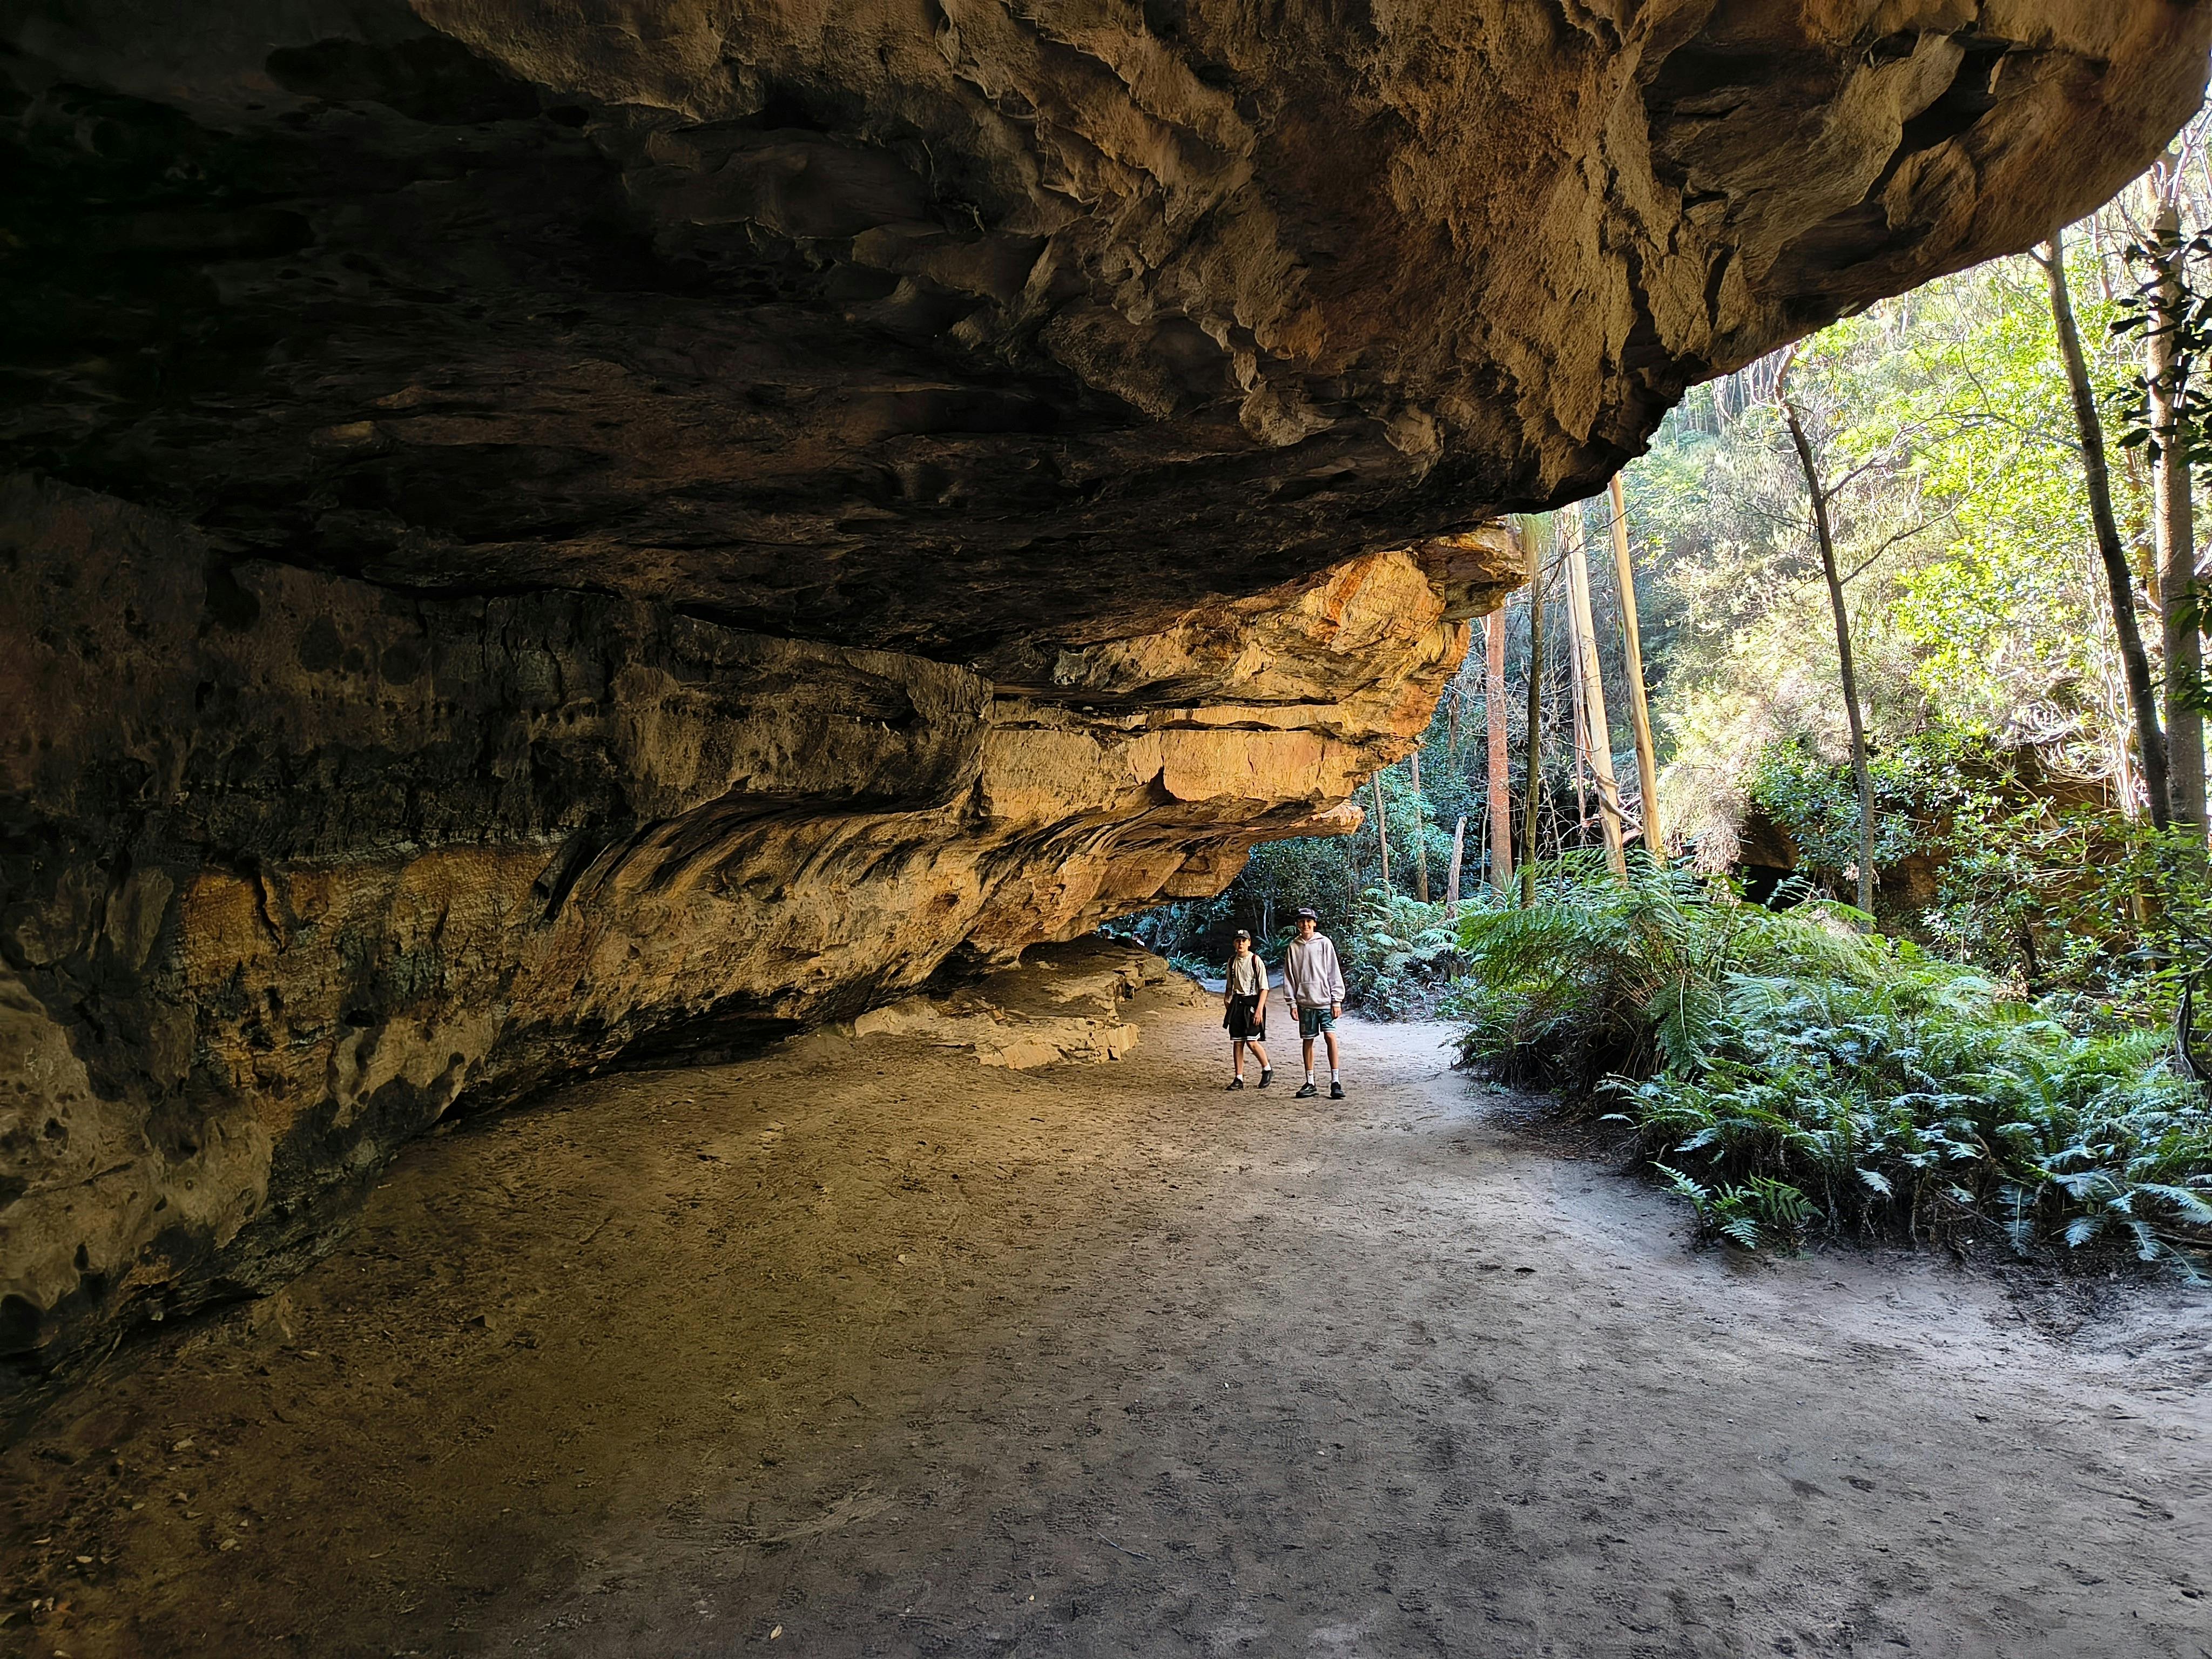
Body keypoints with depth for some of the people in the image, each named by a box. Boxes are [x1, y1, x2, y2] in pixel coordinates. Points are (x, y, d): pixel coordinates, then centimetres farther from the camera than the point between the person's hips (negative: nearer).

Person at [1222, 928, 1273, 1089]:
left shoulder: (1256, 961, -7)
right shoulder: (1232, 961, 9)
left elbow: (1264, 988, -9)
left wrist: (1259, 1009, -16)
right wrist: (1226, 1001, 8)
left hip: (1252, 1002, -5)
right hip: (1237, 1003, 5)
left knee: (1252, 1042, -10)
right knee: (1237, 1042, 4)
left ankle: (1267, 1070, 13)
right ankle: (1239, 1078, 11)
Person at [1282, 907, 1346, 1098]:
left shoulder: (1325, 943, 1)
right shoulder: (1293, 947, 7)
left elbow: (1334, 973, 0)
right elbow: (1289, 977, 8)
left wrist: (1337, 1001, -4)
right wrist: (1292, 1003, 2)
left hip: (1325, 1001, -2)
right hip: (1305, 1002, 2)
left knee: (1331, 1036, -11)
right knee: (1307, 1041, 6)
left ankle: (1335, 1082, -6)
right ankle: (1310, 1084, 13)